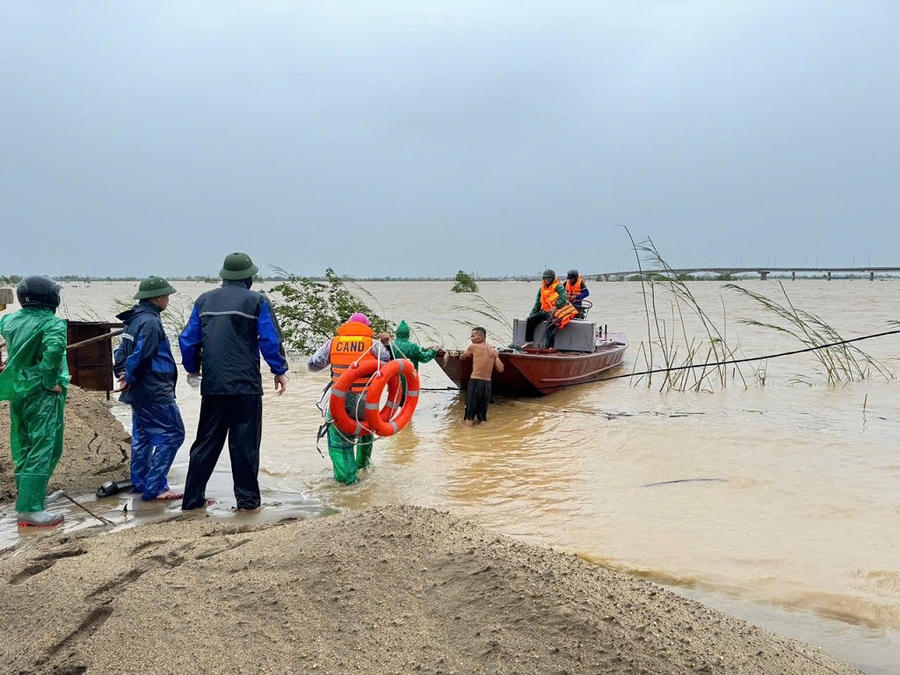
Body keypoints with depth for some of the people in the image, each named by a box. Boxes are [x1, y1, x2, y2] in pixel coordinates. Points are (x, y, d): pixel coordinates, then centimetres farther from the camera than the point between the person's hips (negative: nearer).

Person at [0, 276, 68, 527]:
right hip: (42, 394, -7)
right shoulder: (52, 323, -14)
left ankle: (25, 498, 28)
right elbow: (54, 349, -28)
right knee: (43, 450, -4)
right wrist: (51, 381, -19)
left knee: (23, 449, 17)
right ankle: (30, 509, -7)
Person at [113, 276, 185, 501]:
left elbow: (123, 350, 20)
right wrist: (129, 378, -8)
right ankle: (155, 487, -7)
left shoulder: (134, 319, 14)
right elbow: (140, 355, -22)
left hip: (140, 391, 11)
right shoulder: (150, 322, -19)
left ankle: (140, 482, 29)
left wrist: (122, 373, 9)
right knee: (172, 434, -7)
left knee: (142, 435, 19)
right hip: (154, 391, -11)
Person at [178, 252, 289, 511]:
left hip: (212, 386, 4)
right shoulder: (256, 301, -2)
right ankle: (247, 499, 7)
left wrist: (193, 369, 29)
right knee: (245, 444, 3)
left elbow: (188, 340, 14)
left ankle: (193, 498, 14)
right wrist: (280, 371, 6)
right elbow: (271, 340, -6)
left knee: (206, 442, 11)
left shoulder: (204, 300, 12)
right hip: (246, 385, -4)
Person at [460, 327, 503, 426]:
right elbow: (500, 369, 8)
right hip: (487, 384, 5)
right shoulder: (493, 351, 10)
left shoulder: (473, 347, -2)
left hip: (475, 382, -5)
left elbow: (462, 357, 14)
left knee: (469, 421, -1)